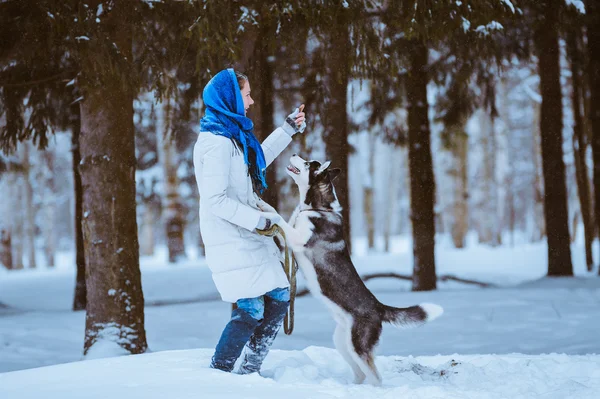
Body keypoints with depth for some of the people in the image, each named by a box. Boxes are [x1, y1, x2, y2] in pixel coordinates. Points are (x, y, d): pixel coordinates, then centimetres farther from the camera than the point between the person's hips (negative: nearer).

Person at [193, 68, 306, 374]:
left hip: (248, 237, 10)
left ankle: (249, 371, 18)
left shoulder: (233, 136, 12)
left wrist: (288, 129, 33)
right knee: (251, 310, -10)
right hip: (231, 242, -10)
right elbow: (215, 200, -24)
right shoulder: (216, 142, -19)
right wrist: (260, 220, -21)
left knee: (279, 298, 11)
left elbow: (257, 162, 33)